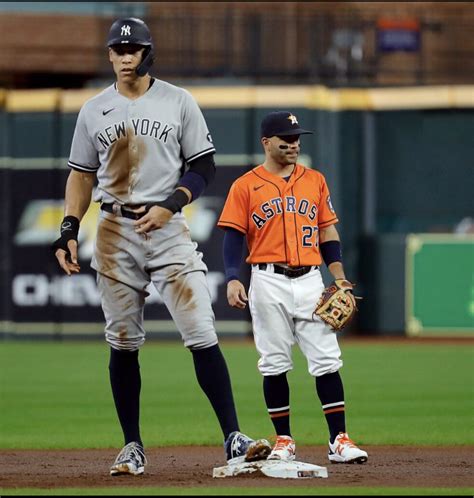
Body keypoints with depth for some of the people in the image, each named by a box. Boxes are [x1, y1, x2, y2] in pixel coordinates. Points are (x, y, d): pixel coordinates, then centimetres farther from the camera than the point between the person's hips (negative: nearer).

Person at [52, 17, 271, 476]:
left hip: (168, 229, -2)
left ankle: (233, 438, -13)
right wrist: (69, 229, 3)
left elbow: (204, 167, 3)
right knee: (123, 343, 5)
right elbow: (82, 175, 15)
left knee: (202, 335, -11)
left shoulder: (178, 102, 3)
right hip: (115, 232, 2)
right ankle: (132, 446, 13)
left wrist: (168, 206, -12)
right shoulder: (94, 110, 10)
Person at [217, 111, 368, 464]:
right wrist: (233, 279, -14)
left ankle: (339, 440, -7)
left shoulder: (315, 181, 13)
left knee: (327, 361, -5)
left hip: (310, 280, 2)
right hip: (268, 281, -2)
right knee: (274, 364, 1)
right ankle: (284, 441, 10)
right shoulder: (246, 186, 4)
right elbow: (234, 236, 0)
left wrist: (340, 277, 3)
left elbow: (328, 232, 14)